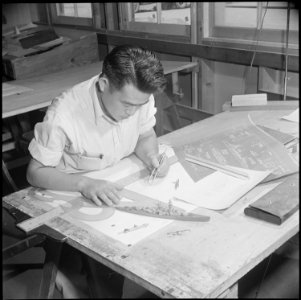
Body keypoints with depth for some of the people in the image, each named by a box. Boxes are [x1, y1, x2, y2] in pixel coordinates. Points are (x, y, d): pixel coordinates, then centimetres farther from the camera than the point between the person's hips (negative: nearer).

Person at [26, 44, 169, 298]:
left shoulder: (139, 97, -17)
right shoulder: (64, 114, -29)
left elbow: (146, 136, 2)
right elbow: (36, 172, -21)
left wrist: (152, 157, -21)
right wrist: (84, 184, -37)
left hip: (117, 187, 5)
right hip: (71, 193, -5)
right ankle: (66, 270, 5)